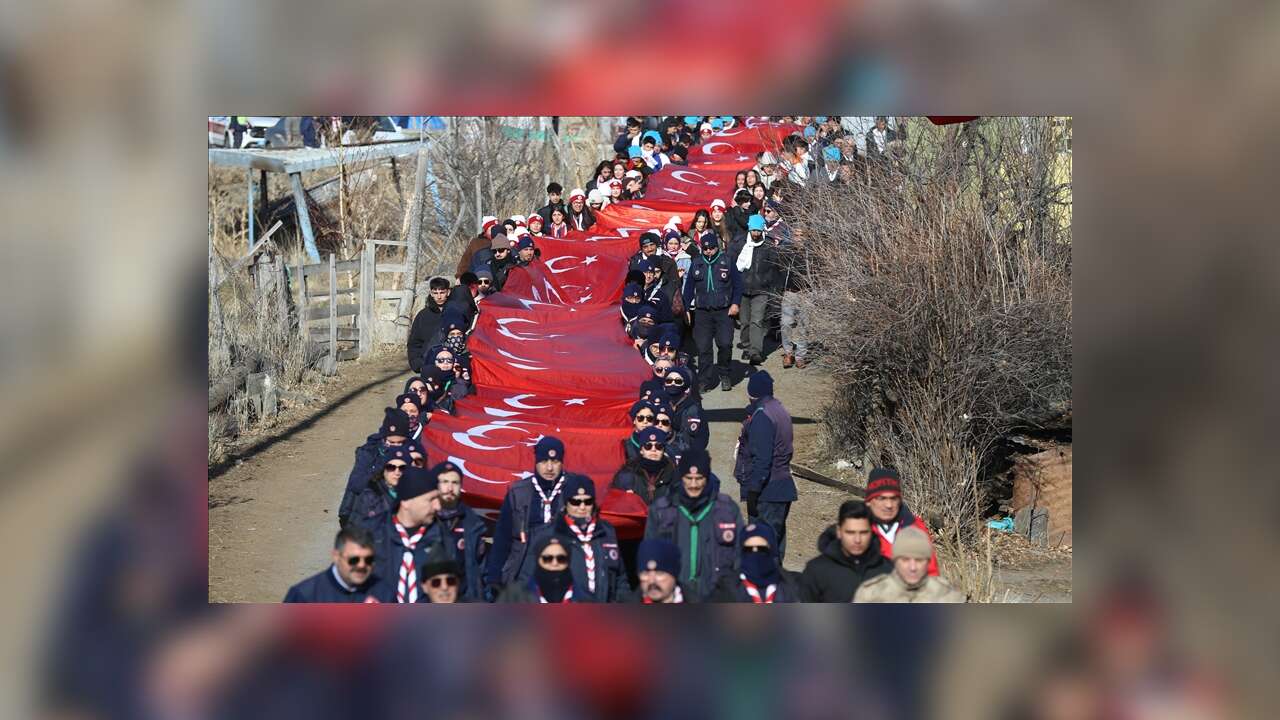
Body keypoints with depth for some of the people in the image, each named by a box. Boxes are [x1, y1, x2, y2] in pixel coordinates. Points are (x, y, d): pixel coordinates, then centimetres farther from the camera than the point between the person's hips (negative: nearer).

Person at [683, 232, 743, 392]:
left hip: (724, 312, -2)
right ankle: (705, 380, 7)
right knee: (703, 348, -1)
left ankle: (724, 375, 9)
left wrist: (735, 303, -4)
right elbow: (688, 287, 13)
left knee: (725, 344, -12)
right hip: (702, 313, 2)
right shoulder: (696, 264, 8)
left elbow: (738, 284, 5)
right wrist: (687, 309, 10)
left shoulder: (727, 262, 2)